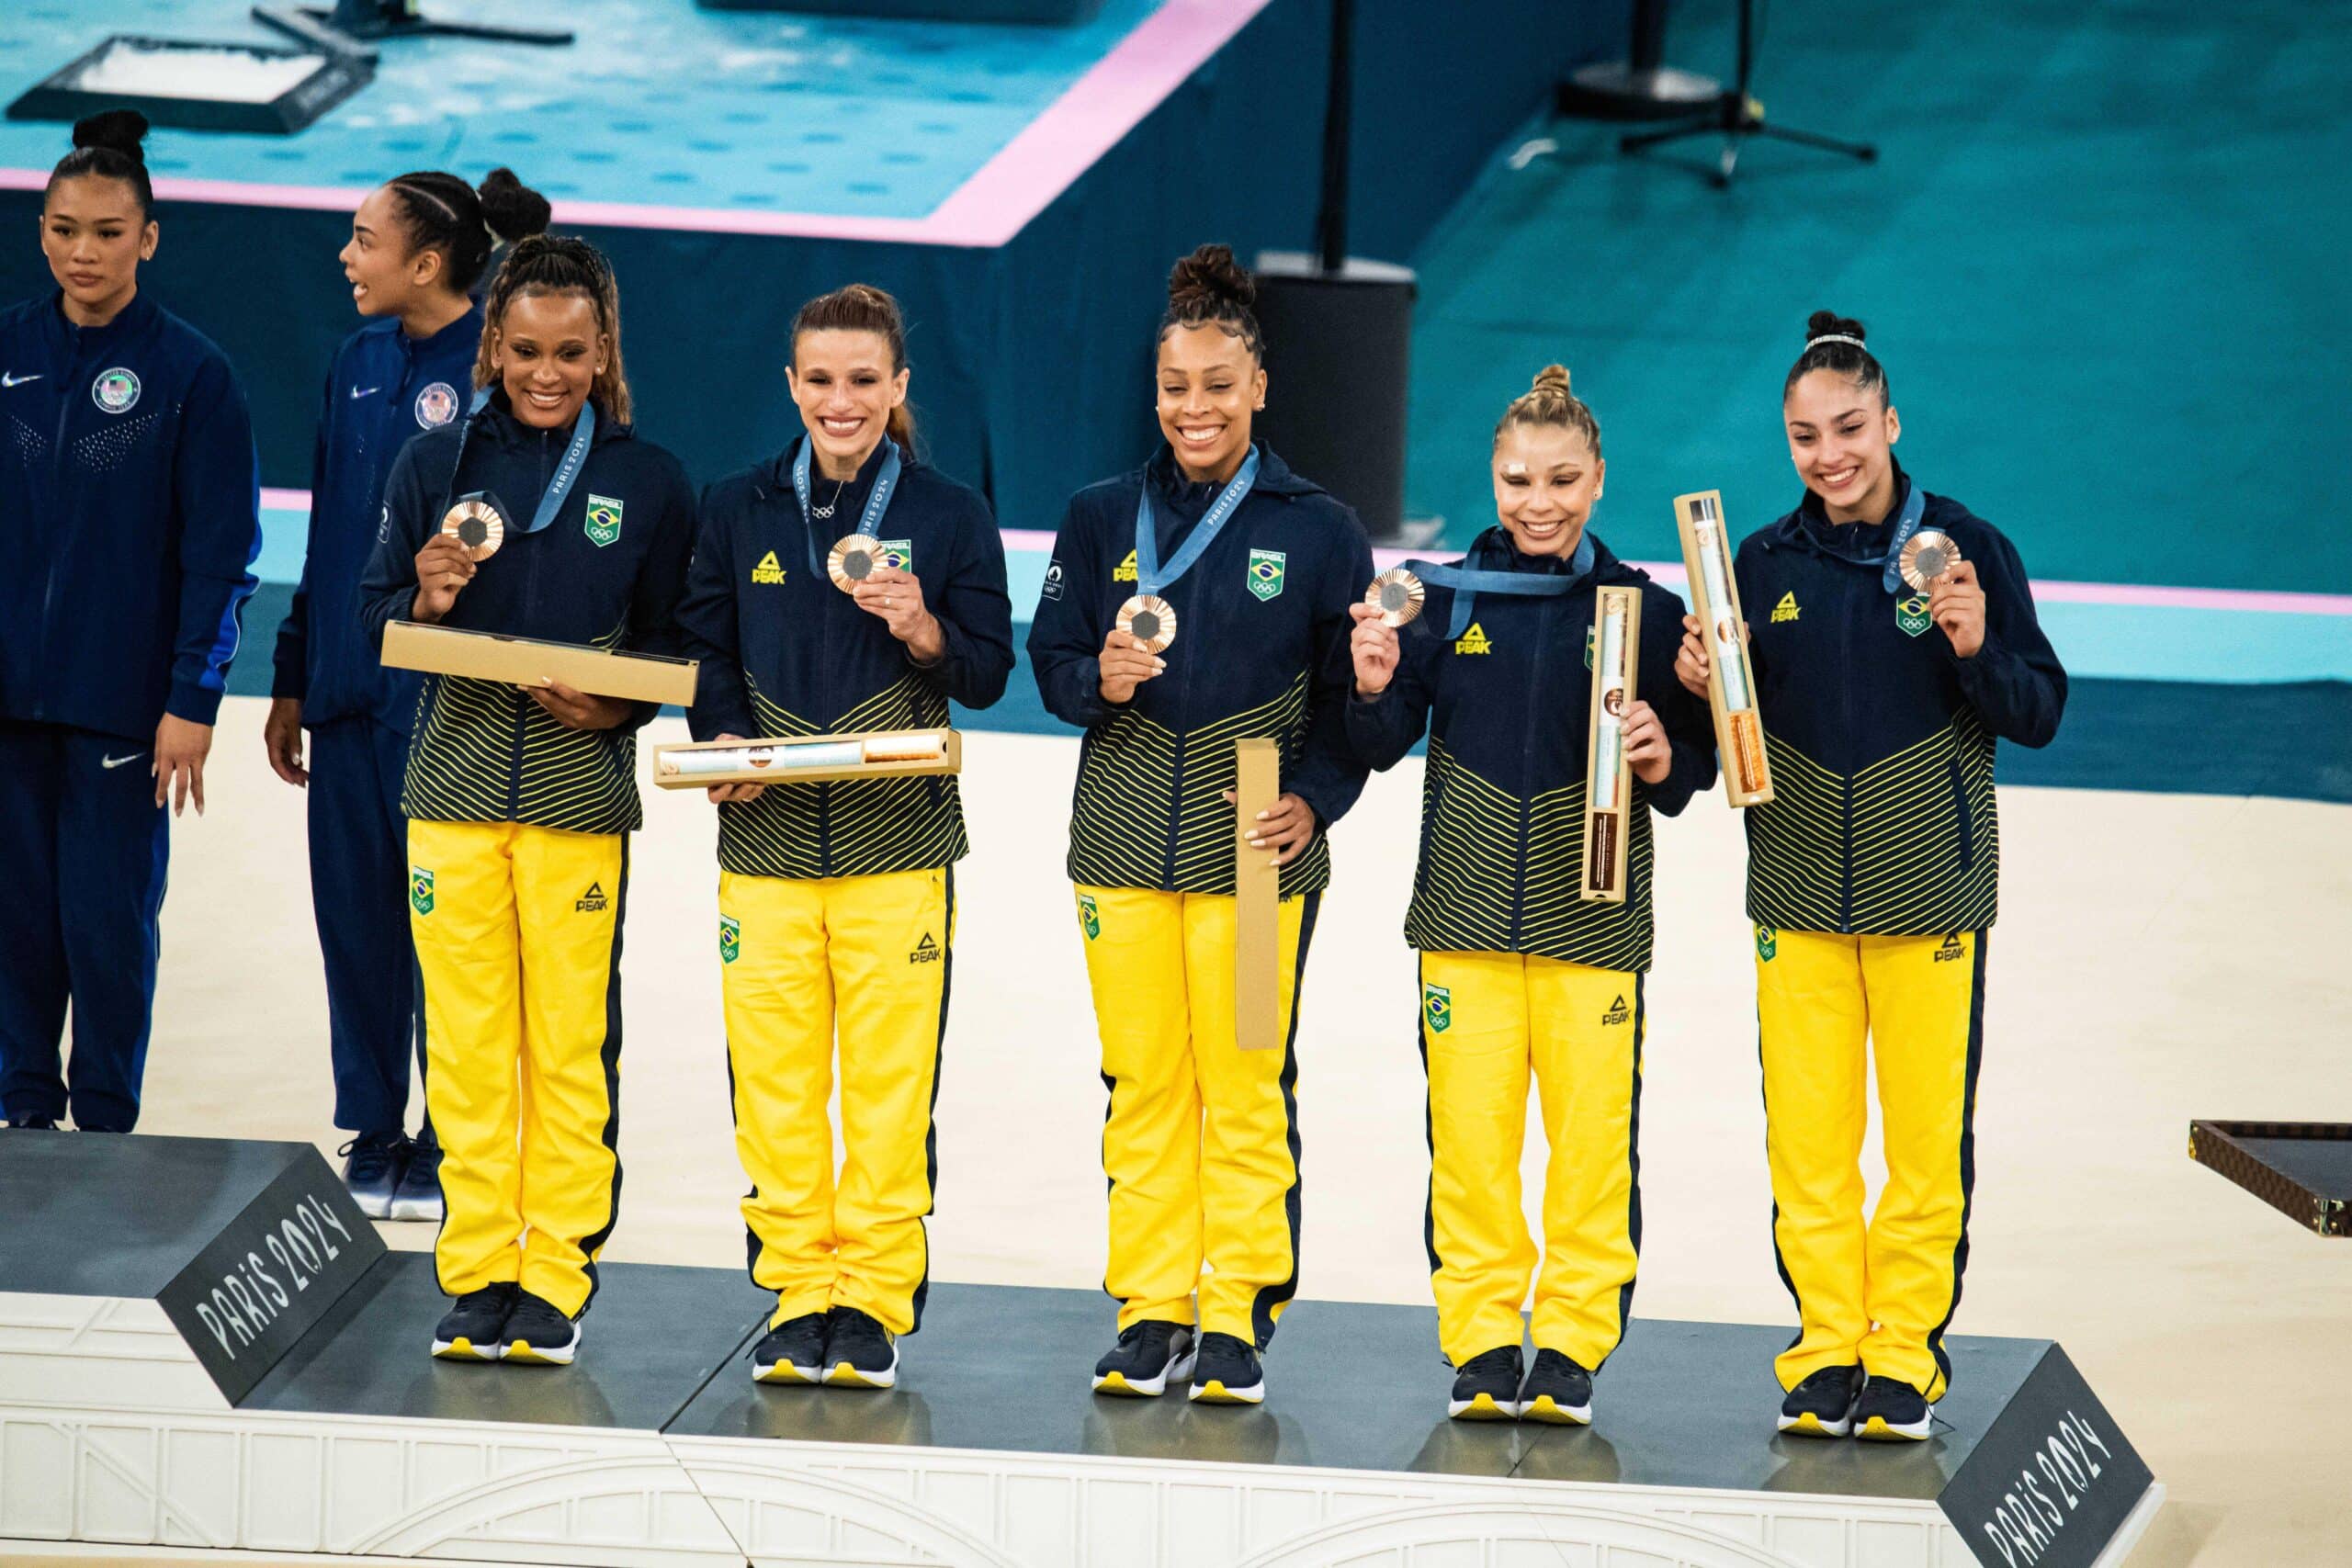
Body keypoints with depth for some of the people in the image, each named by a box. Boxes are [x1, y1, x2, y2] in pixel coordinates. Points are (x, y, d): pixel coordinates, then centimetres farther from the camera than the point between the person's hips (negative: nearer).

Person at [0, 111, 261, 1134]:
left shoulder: (191, 373, -5)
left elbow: (222, 552, -5)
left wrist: (193, 701, -10)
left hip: (124, 698, -3)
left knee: (110, 919, 2)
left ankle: (105, 1124, 14)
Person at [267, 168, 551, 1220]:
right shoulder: (360, 364, 11)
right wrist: (294, 679, 17)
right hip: (350, 685, 7)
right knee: (354, 913, 10)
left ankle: (450, 1153, 10)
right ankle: (373, 1141, 20)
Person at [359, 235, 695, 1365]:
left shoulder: (648, 484, 6)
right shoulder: (434, 466, 8)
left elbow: (675, 645, 8)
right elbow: (376, 623, 9)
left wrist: (615, 706, -10)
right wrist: (426, 603, -12)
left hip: (581, 794, -1)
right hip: (454, 782, 1)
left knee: (571, 1043, -1)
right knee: (465, 1040, 1)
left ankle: (556, 1275, 6)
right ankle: (475, 1272, 9)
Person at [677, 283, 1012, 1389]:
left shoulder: (949, 517, 4)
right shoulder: (738, 509, 9)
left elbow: (987, 673, 4)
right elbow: (706, 650, 12)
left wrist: (923, 628, -15)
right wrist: (723, 739, -6)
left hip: (898, 840, -2)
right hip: (766, 834, 2)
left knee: (890, 1079, -3)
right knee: (773, 1078, 0)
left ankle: (876, 1299, 5)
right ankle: (796, 1291, 9)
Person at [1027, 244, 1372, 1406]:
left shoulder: (1316, 530, 1)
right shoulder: (1103, 518, 8)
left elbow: (1352, 696, 3)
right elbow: (1051, 659, 9)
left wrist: (1313, 800, -11)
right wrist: (1100, 681, -14)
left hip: (1255, 845, -2)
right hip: (1125, 836, 2)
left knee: (1245, 1084, -2)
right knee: (1141, 1080, 4)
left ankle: (1236, 1318, 6)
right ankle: (1150, 1310, 12)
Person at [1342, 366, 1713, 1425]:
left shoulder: (1643, 609, 1)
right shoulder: (1447, 595, 4)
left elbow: (1692, 765, 3)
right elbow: (1382, 748, 6)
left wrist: (1663, 761, -18)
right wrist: (1375, 690, -14)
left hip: (1593, 912, -1)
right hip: (1466, 903, 1)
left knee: (1592, 1139, -2)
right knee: (1468, 1138, 1)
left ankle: (1572, 1346, 9)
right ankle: (1480, 1346, 11)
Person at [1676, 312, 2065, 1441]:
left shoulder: (1965, 550, -3)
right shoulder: (1763, 565, 6)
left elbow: (2039, 715, -2)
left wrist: (1978, 649, -20)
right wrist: (1701, 688, -9)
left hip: (1930, 886, -2)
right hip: (1799, 891, 2)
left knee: (1929, 1134, 1)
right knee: (1805, 1136, 3)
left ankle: (1907, 1355, 11)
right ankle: (1825, 1349, 13)